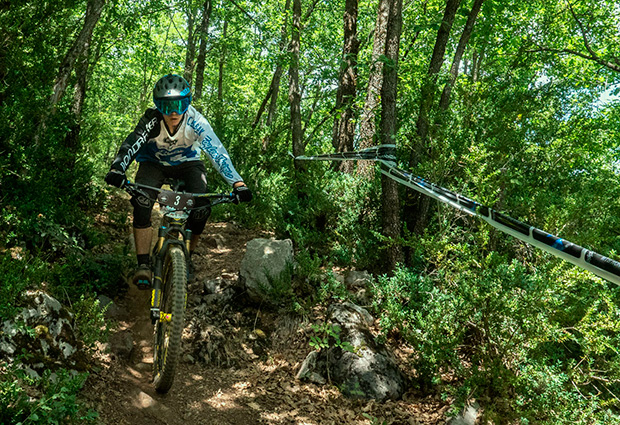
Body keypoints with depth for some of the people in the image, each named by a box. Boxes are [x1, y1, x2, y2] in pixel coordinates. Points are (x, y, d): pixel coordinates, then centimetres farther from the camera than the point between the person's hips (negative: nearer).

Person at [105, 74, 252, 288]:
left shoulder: (195, 121, -30)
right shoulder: (152, 119, -30)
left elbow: (217, 152, -36)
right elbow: (130, 145, -38)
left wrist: (238, 184, -46)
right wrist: (116, 169, -57)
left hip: (187, 162, 0)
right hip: (154, 162, 0)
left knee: (202, 208, -21)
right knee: (141, 203, -26)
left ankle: (187, 257, 5)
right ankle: (143, 264, -15)